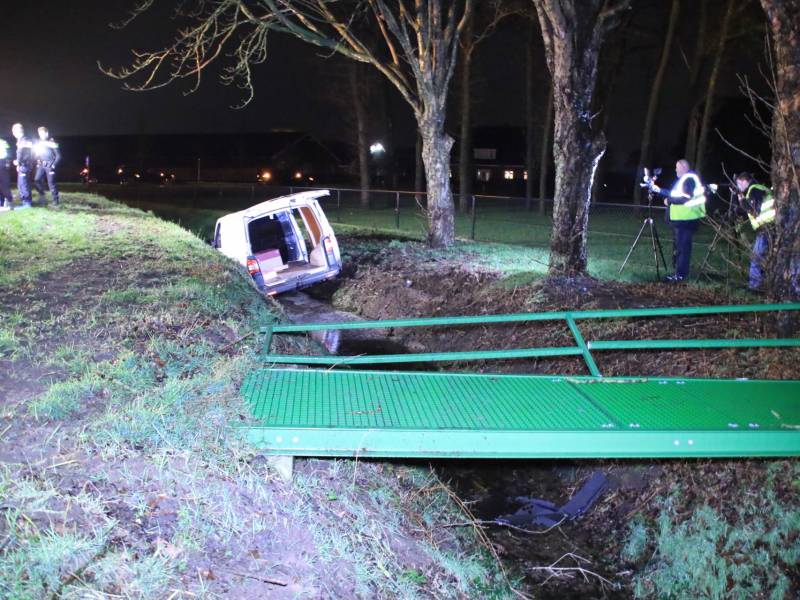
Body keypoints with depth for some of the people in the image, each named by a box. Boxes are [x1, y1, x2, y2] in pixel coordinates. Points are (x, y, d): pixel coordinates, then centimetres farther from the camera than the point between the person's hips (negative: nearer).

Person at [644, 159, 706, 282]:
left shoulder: (690, 179, -13)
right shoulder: (683, 179, 19)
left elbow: (684, 198, -22)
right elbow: (674, 193, 22)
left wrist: (668, 200, -10)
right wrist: (657, 189, 16)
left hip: (686, 219, -11)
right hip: (680, 219, 11)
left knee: (682, 246, -9)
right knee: (678, 245, 15)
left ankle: (680, 275, -8)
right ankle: (679, 272, 22)